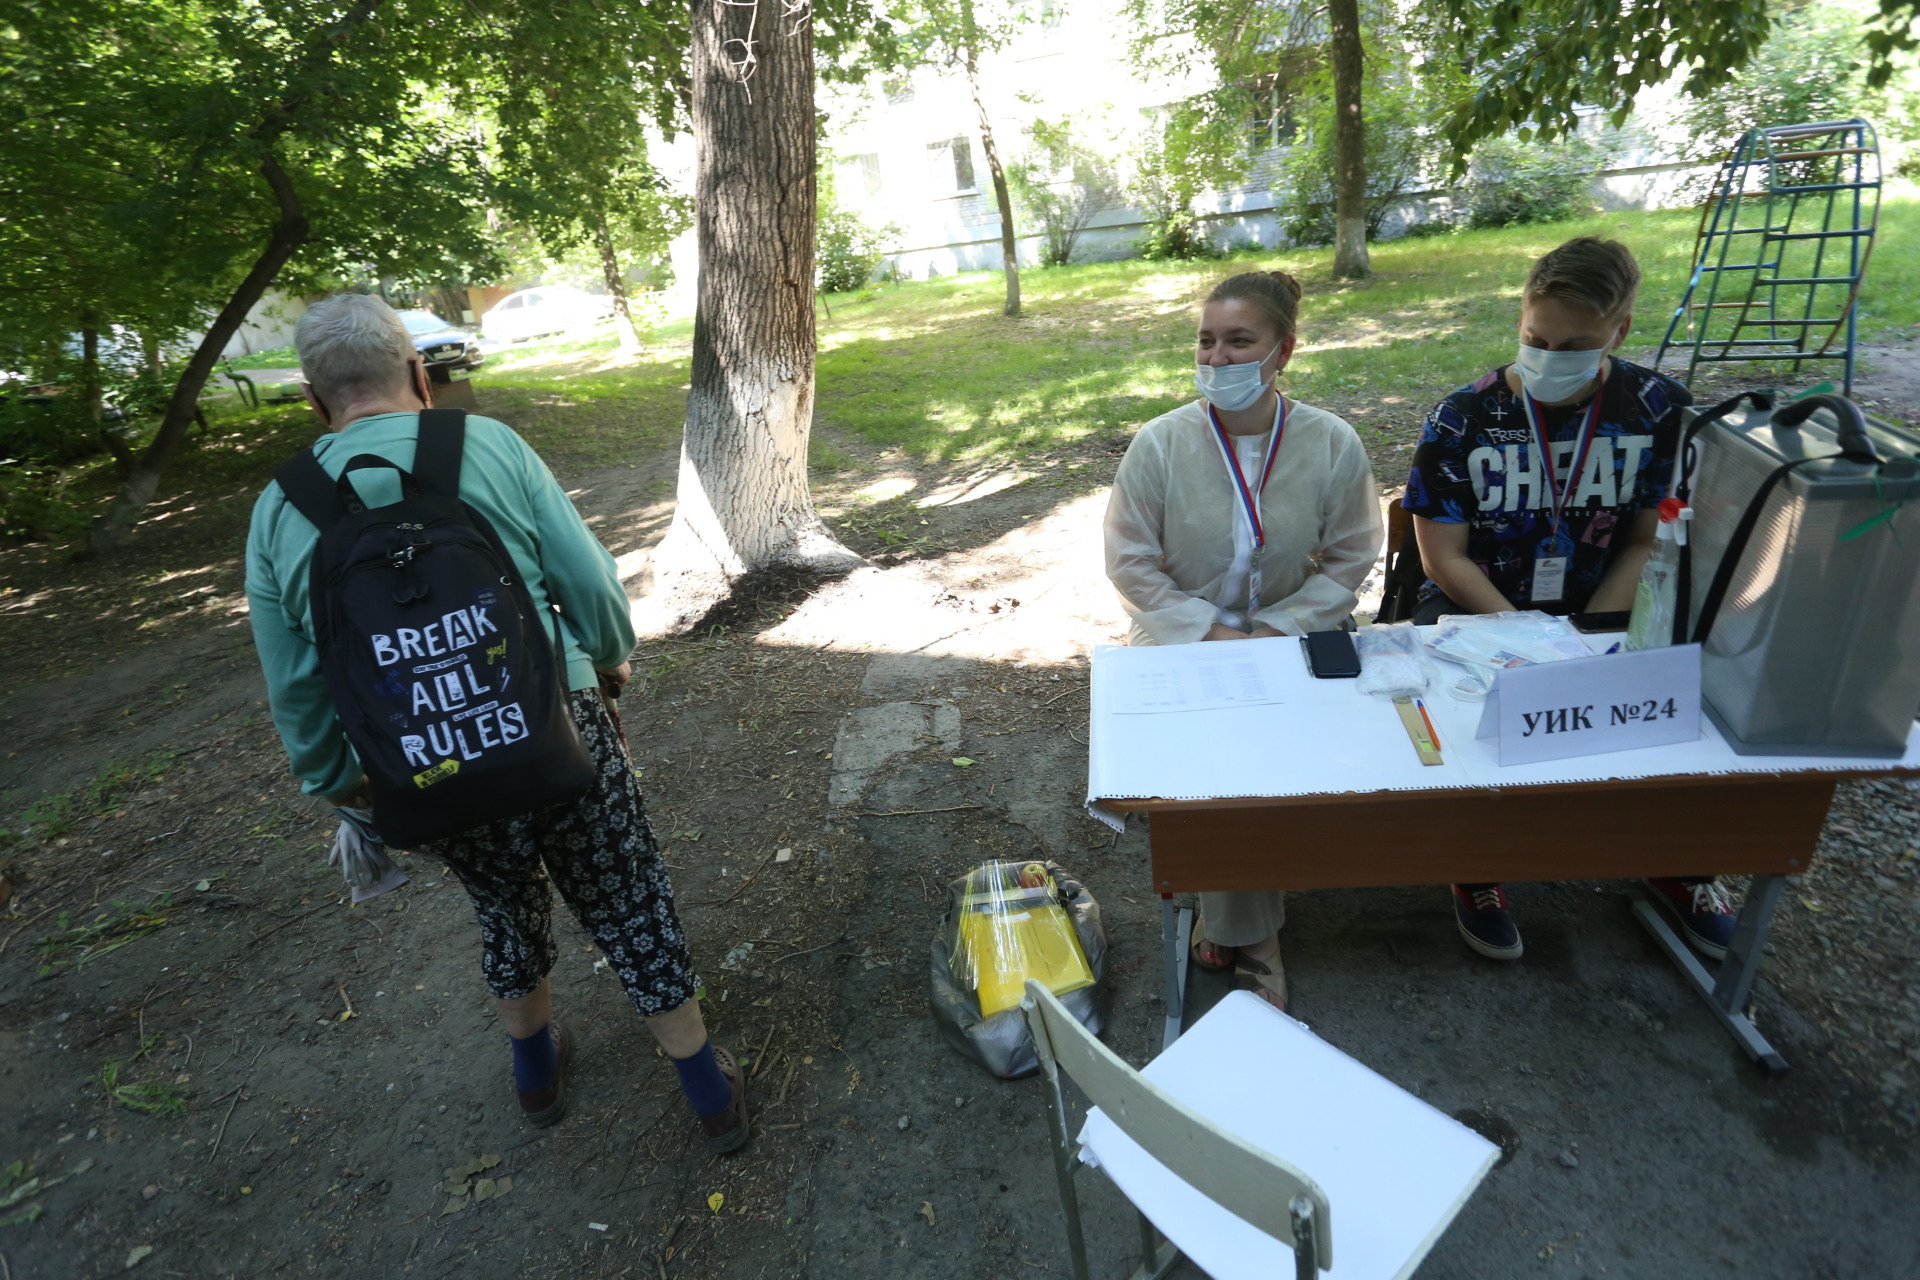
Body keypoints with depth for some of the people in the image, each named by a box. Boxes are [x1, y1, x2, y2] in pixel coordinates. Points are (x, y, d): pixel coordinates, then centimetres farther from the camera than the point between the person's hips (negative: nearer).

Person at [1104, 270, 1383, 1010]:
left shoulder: (1332, 444, -4)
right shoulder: (1159, 444, -8)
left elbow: (1349, 559, 1)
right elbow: (1130, 563, -6)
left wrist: (1276, 631, -12)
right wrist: (1210, 632, -14)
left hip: (1292, 635, 1)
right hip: (1183, 636, -1)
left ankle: (1231, 922, 6)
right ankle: (1251, 933, 3)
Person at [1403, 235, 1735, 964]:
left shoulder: (1662, 412, -2)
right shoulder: (1462, 421, -10)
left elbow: (1649, 542, -1)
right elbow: (1444, 558, -11)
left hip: (1601, 613, 3)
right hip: (1476, 610, -2)